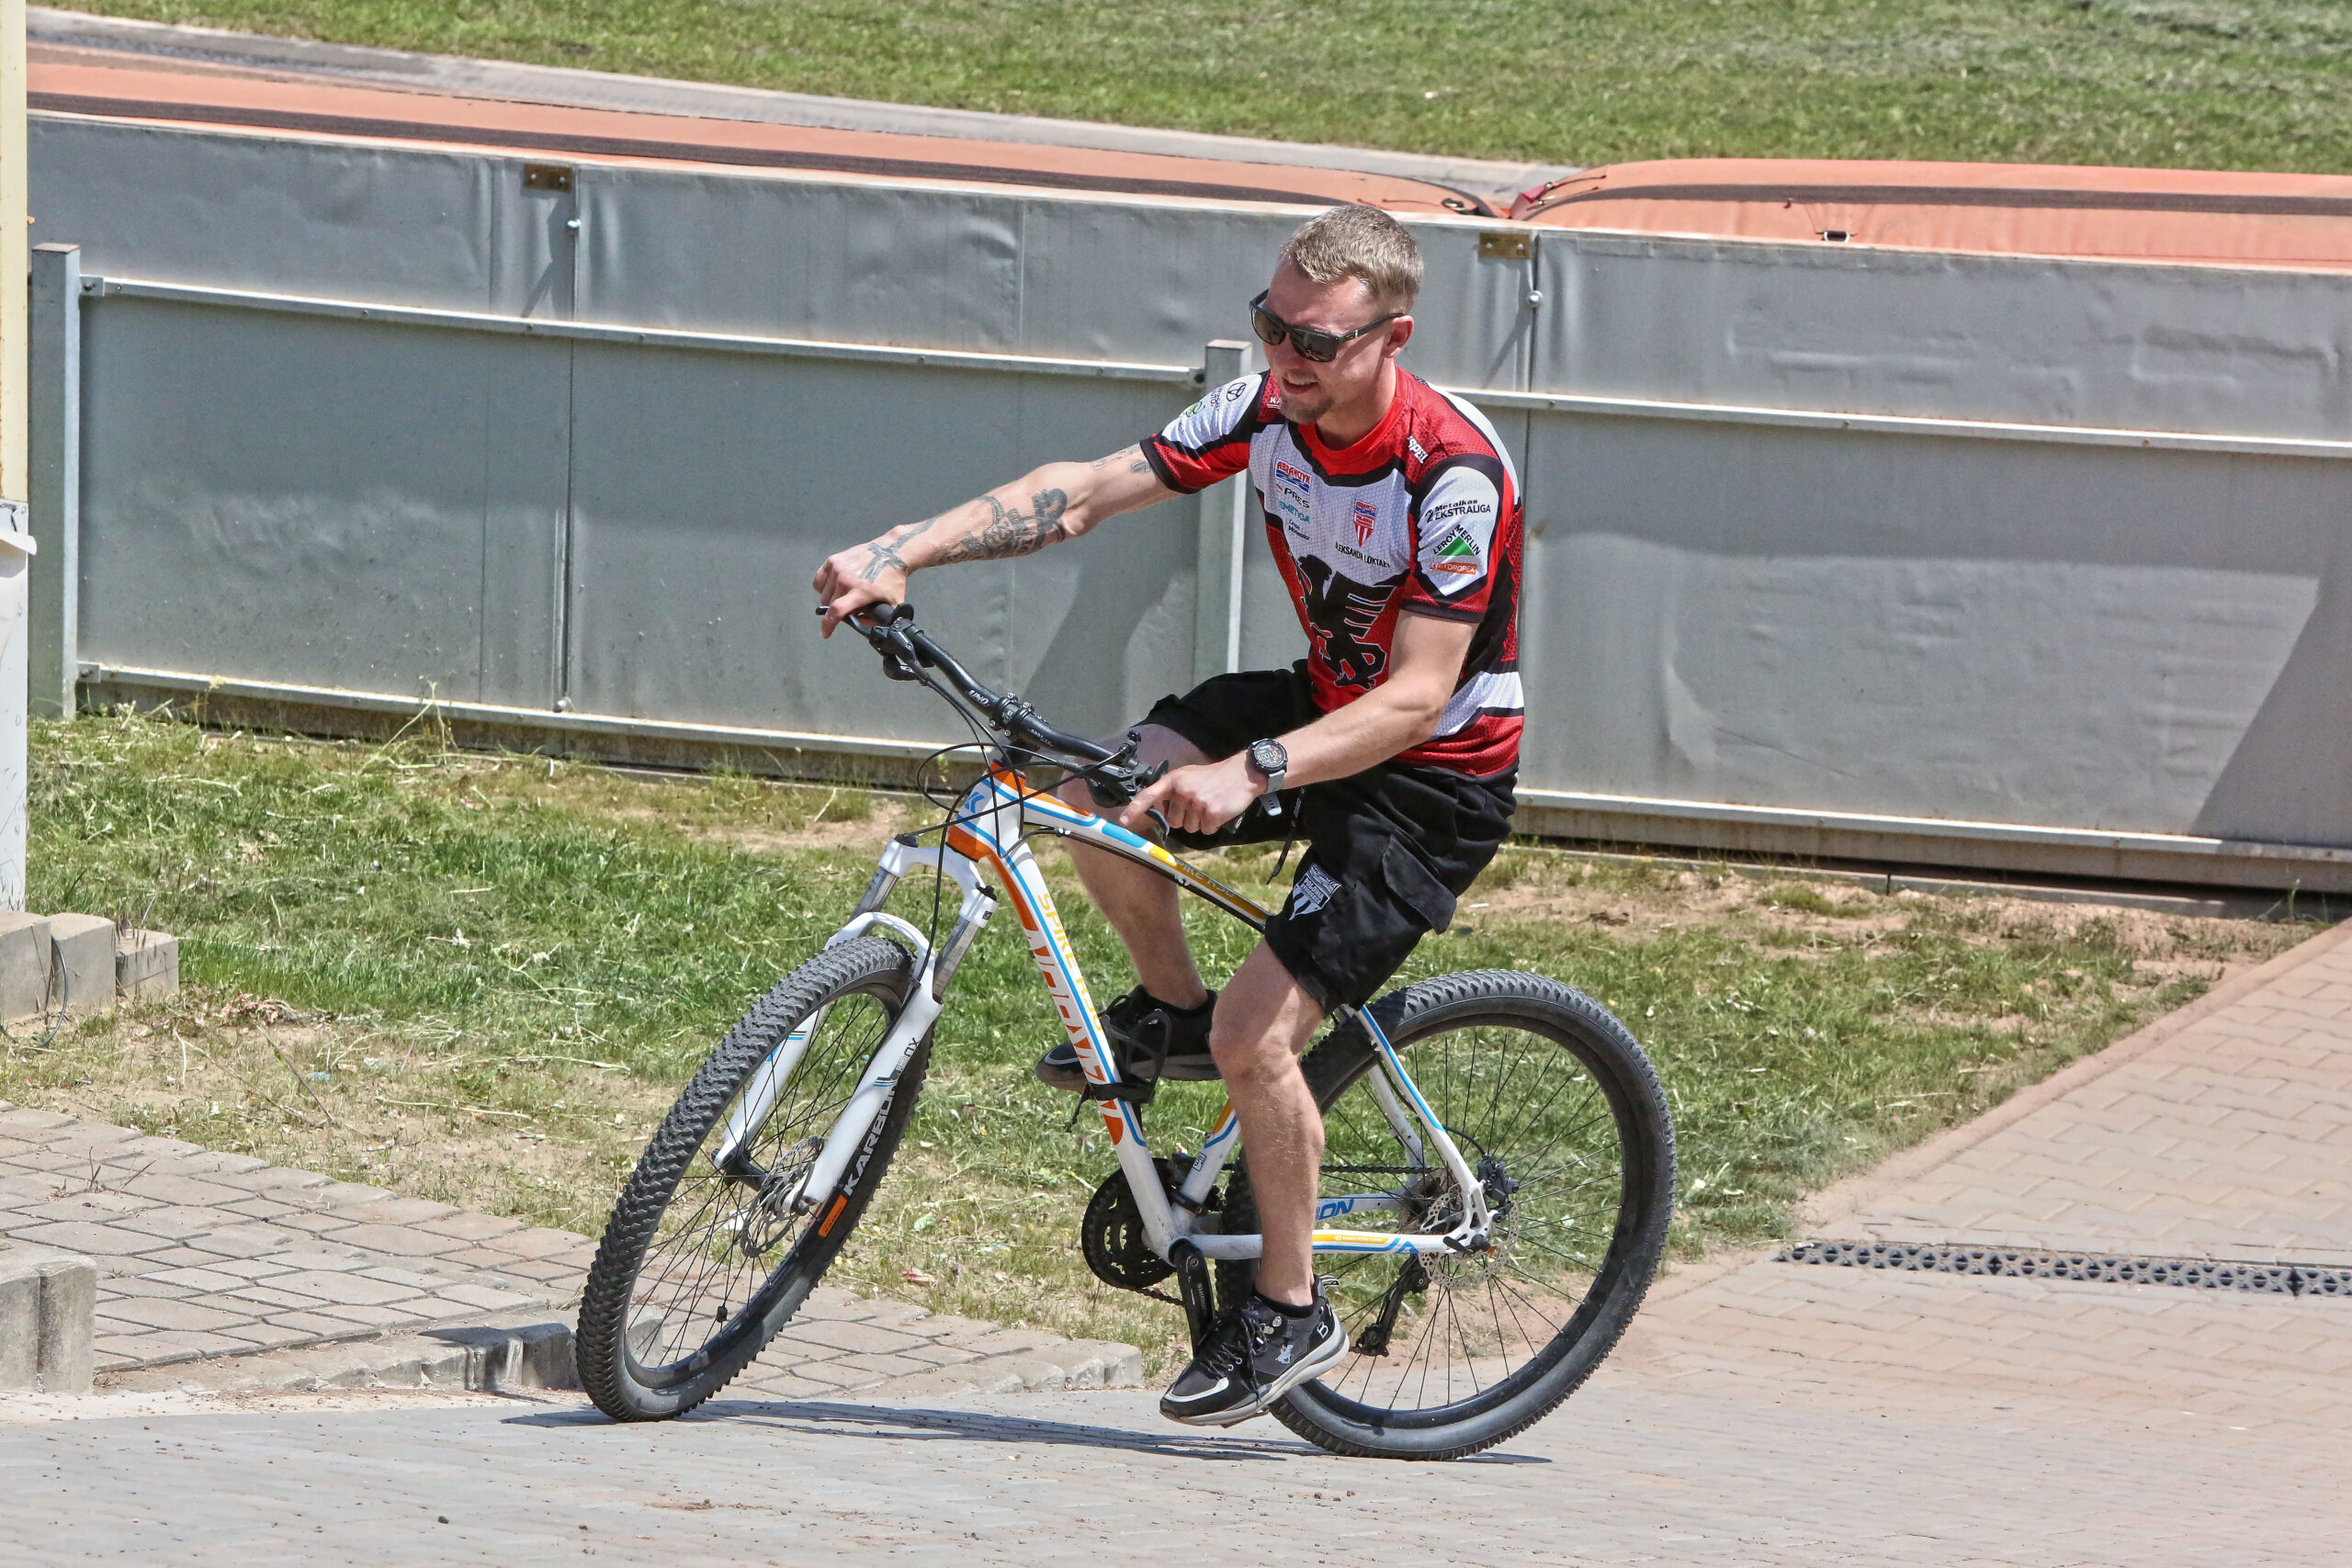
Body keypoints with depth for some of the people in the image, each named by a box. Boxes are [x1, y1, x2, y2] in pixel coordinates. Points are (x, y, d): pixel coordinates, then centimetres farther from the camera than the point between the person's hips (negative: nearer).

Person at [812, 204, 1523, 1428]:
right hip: (1325, 699, 7)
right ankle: (1171, 1012, 12)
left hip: (1436, 775, -7)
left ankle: (1290, 1313, 4)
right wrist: (900, 554, -24)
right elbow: (1083, 493, -11)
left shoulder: (1453, 474, -30)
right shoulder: (1267, 410, -10)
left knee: (1257, 1033, -16)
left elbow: (1418, 697, -32)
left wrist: (1251, 775, -44)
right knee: (1095, 798, -17)